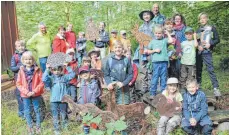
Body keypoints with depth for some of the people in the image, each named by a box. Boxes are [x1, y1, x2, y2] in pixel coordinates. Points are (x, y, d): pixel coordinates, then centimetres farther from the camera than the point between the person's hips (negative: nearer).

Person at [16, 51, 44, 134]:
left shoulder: (37, 70, -9)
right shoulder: (21, 71, -5)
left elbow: (41, 82, -9)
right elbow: (18, 84, -3)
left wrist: (35, 91, -17)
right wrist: (26, 92, -14)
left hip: (36, 94, -1)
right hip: (25, 95, 1)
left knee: (37, 110, 12)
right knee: (27, 111, 11)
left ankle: (38, 126, 28)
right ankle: (30, 127, 26)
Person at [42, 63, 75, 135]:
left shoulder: (64, 77, 3)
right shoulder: (51, 78, -2)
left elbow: (72, 74, -5)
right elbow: (44, 79, -19)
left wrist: (67, 67, -10)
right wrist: (47, 69, -22)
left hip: (63, 99, 1)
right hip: (54, 100, -1)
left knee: (64, 114, 17)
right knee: (55, 115, 7)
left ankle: (65, 126, 39)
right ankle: (56, 129, 20)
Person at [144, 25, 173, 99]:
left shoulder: (164, 40, 7)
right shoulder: (153, 41, 9)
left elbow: (171, 41, -13)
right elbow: (148, 51, 10)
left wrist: (168, 33, 0)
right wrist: (155, 50, -5)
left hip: (164, 62, 0)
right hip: (156, 62, 0)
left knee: (163, 78, 7)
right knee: (155, 78, 2)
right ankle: (152, 93, 8)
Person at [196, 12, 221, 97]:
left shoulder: (212, 28, 3)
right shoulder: (198, 30, 14)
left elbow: (217, 39, 1)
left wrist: (210, 44, -15)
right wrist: (198, 46, -7)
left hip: (207, 52, -4)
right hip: (198, 52, 4)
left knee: (210, 69, -11)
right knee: (198, 69, 11)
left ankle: (216, 88, -10)